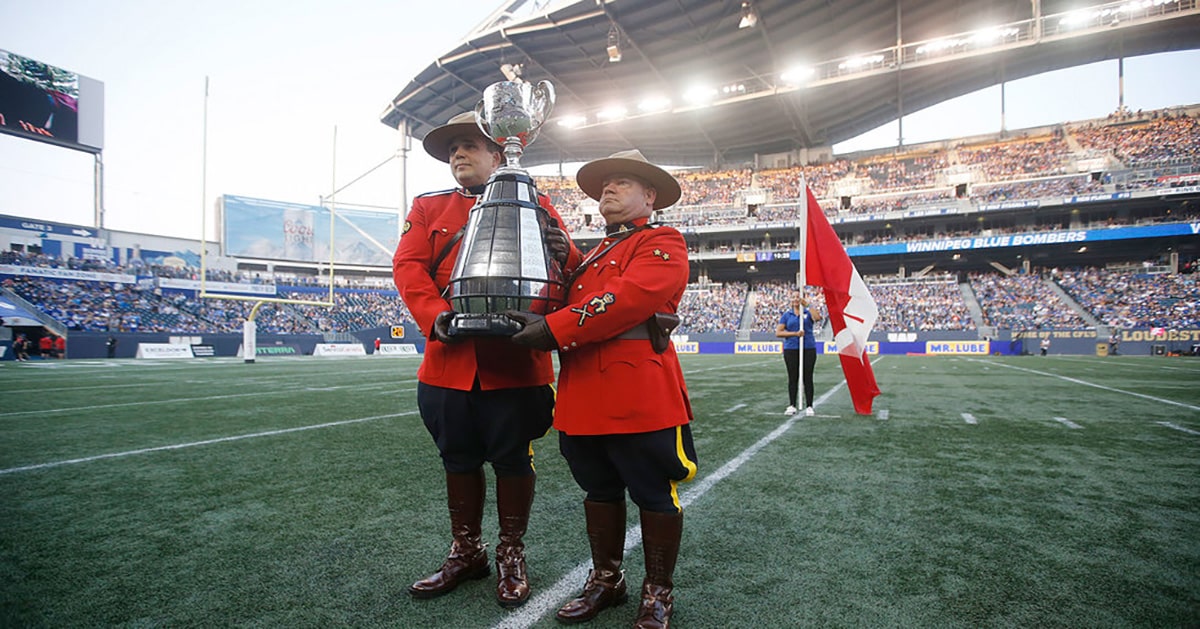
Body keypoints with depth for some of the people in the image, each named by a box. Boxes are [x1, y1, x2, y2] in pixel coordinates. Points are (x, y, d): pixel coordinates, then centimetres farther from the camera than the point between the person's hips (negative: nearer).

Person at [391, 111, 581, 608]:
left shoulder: (534, 204, 8)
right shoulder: (429, 207, 14)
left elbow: (572, 270, 3)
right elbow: (408, 264, 2)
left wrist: (562, 253, -22)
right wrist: (435, 317, -16)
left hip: (515, 361, -2)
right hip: (449, 359, 3)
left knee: (513, 459, 7)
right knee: (459, 459, 14)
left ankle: (511, 555, 27)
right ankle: (465, 552, 34)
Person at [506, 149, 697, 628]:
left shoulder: (662, 244, -1)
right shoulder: (591, 255, 24)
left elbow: (629, 297, -19)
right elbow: (570, 302, 17)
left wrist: (553, 330, -21)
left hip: (640, 395, -7)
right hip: (584, 398, 7)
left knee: (654, 494, 6)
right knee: (599, 490, 17)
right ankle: (605, 580, 34)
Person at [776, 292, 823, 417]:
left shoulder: (808, 312, 5)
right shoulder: (786, 315, 7)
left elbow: (818, 317, -19)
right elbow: (778, 332, -1)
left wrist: (807, 305, -18)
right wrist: (795, 333, -12)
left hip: (808, 348, -1)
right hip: (791, 349, 1)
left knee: (808, 377, 1)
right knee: (793, 378, 6)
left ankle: (809, 406, 8)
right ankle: (792, 406, 14)